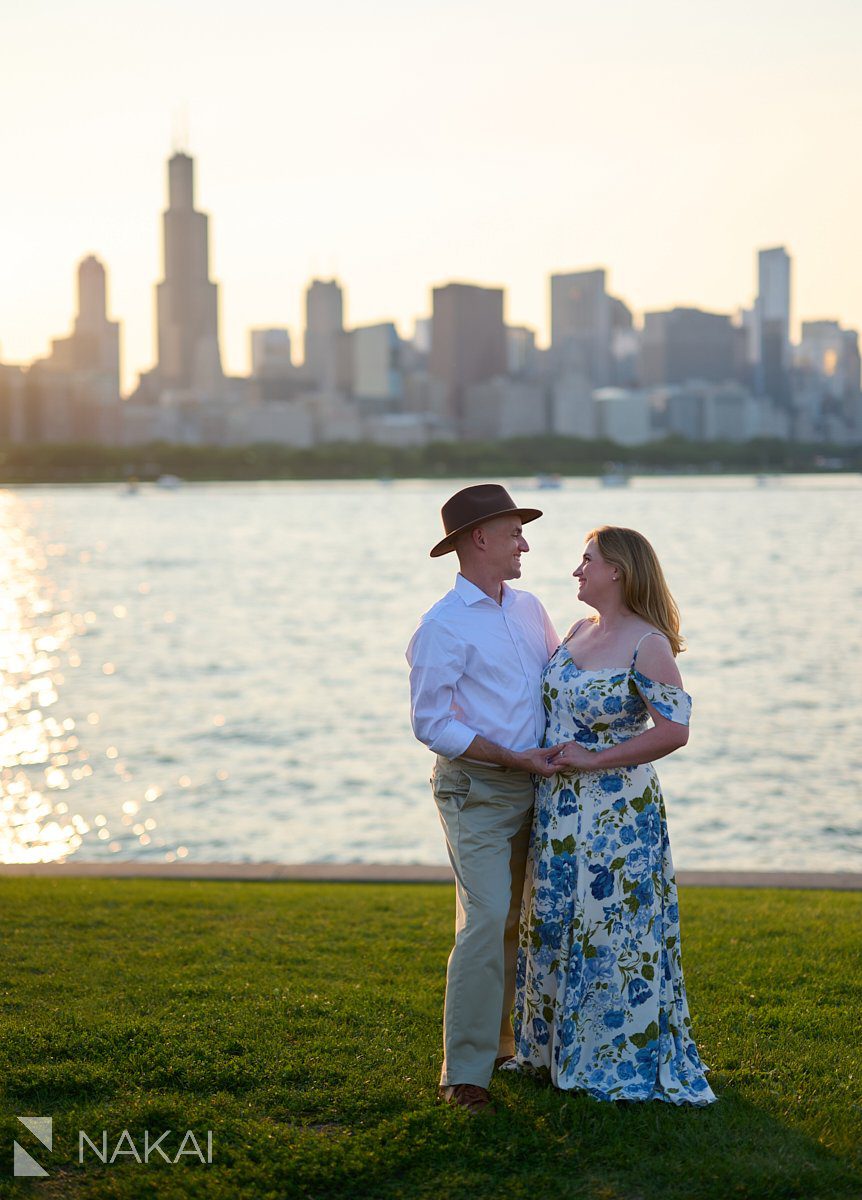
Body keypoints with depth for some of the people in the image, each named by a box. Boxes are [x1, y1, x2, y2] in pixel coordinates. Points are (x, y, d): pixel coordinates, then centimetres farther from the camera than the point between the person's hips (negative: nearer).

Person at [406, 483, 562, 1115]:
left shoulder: (529, 608, 11)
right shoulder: (443, 627, -12)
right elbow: (431, 724, -15)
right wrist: (514, 758, -17)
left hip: (530, 787, 7)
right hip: (476, 790, -7)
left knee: (509, 921, 14)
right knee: (486, 920, -14)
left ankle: (498, 1043, 26)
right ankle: (465, 1073, -9)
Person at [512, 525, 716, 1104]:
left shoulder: (647, 645, -16)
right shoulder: (579, 631, 8)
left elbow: (674, 730, -21)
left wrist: (594, 760, -19)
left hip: (617, 813, -8)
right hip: (559, 810, 8)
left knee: (612, 929, 2)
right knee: (555, 924, 16)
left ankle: (624, 1059, 18)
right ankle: (553, 1045, 32)